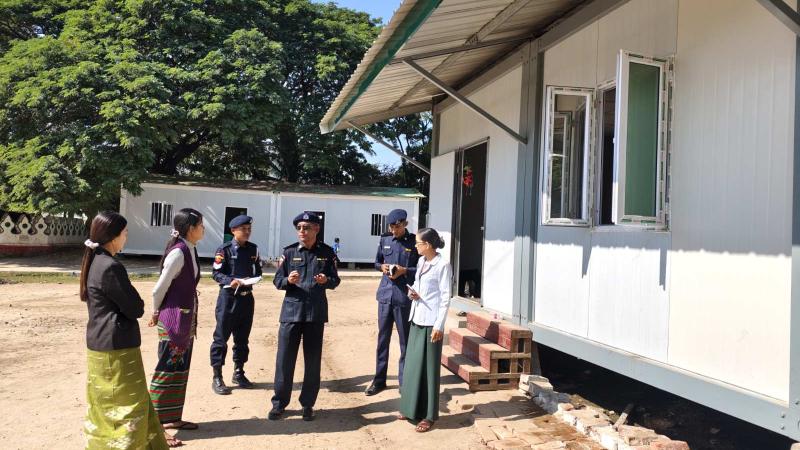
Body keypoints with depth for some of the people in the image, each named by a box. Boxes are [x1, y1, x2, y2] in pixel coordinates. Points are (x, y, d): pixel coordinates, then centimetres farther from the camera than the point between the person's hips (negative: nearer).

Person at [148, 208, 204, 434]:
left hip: (187, 318, 9)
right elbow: (159, 289, -15)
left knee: (180, 369, 15)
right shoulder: (178, 252, -20)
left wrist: (191, 319, 12)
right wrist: (156, 314, 1)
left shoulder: (190, 250, 7)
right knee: (167, 369, 0)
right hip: (173, 319, -9)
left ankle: (173, 417, 26)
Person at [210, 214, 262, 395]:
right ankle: (217, 378, 9)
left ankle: (238, 373, 27)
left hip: (247, 297, 5)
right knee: (221, 337, 0)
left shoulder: (253, 249, 8)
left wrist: (254, 279, -7)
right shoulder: (224, 249, -7)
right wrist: (230, 281, -25)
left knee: (242, 338, 13)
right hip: (228, 297, -5)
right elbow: (216, 273, -9)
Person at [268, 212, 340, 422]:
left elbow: (335, 280, 6)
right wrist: (288, 280, -18)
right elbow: (277, 281, 3)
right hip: (291, 311, 0)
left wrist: (326, 281, -16)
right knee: (284, 359, 2)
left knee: (313, 361, 8)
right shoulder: (289, 252, 1)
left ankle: (307, 404, 22)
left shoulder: (327, 252, 3)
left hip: (316, 313, 1)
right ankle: (279, 403, 18)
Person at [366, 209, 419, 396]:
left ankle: (404, 382, 17)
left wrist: (404, 271, -17)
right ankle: (379, 380, 23)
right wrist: (382, 267, -3)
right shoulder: (384, 240, 7)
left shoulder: (414, 242, -5)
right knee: (383, 338, 12)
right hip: (385, 294, 4)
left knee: (405, 340, 5)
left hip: (404, 297, -4)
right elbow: (376, 261, 18)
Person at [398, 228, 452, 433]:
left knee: (428, 367, -1)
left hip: (431, 322, -8)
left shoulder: (442, 266, -14)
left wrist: (439, 325, -17)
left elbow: (445, 298, -14)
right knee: (413, 364, 13)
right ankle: (412, 408, 25)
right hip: (417, 318, 8)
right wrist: (413, 292, -2)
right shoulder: (421, 262, 10)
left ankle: (428, 415, 8)